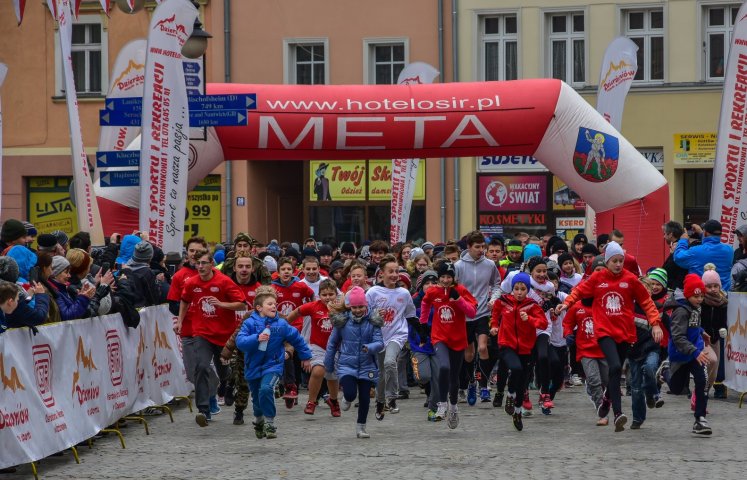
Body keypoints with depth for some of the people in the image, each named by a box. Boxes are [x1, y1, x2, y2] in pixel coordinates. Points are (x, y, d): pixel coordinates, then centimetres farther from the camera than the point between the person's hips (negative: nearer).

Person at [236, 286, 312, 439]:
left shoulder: (281, 324, -4)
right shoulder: (250, 323, -7)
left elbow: (297, 339, 10)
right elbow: (240, 342, -18)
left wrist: (306, 357, 18)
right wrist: (256, 339, -32)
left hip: (273, 365, -2)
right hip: (253, 367, 2)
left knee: (266, 389, -28)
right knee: (256, 397, 16)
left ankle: (269, 423, -14)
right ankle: (259, 421, 46)